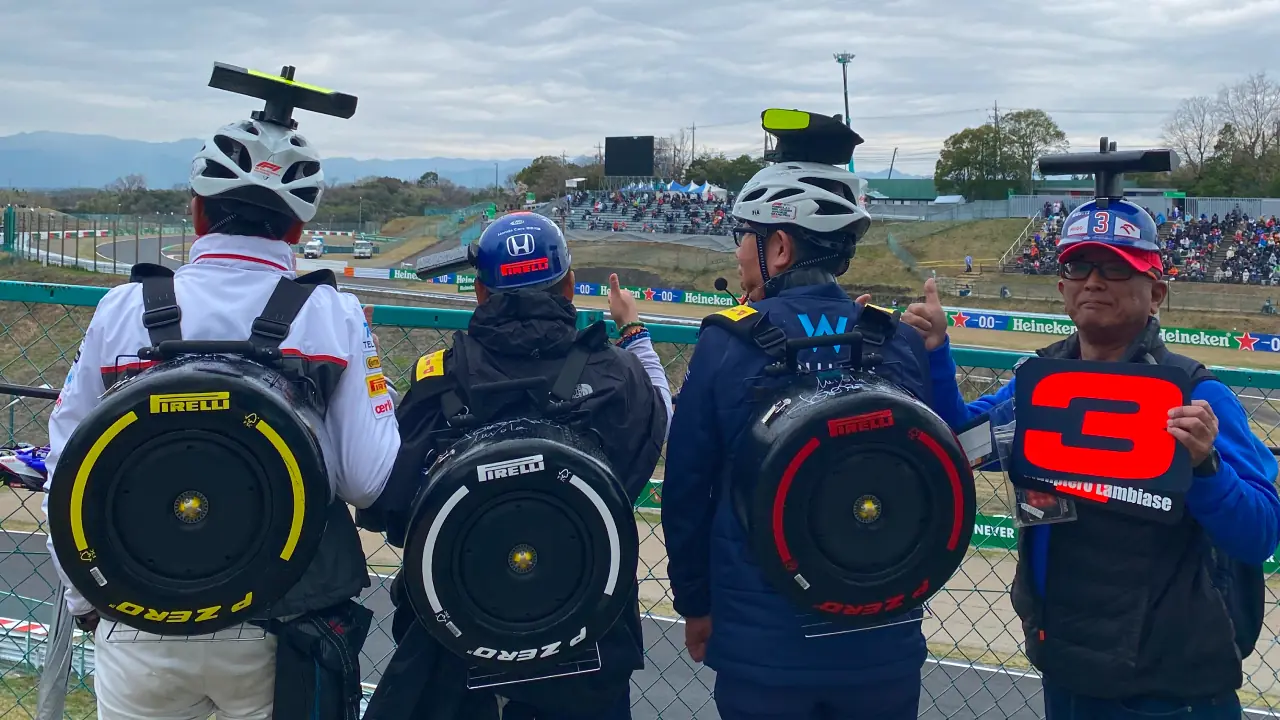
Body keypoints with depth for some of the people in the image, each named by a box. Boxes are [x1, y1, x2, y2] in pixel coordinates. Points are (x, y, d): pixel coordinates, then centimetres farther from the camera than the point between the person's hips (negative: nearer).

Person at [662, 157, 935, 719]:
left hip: (760, 645, -2)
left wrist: (695, 605, 9)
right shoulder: (901, 343, -4)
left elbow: (686, 488, -3)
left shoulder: (727, 340, -10)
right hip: (883, 646, 2)